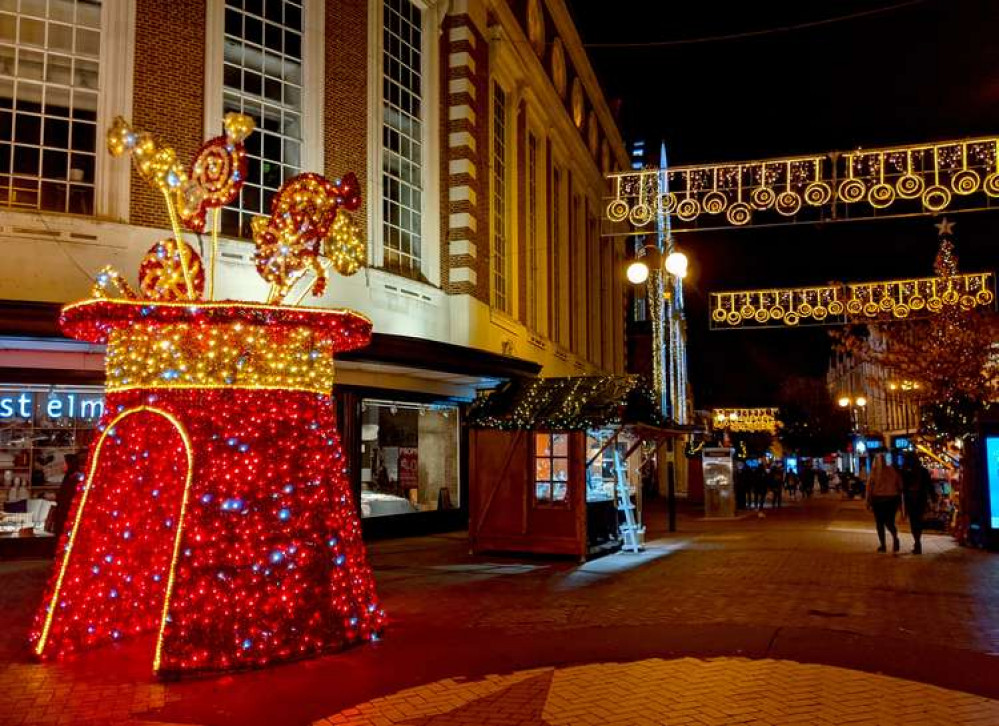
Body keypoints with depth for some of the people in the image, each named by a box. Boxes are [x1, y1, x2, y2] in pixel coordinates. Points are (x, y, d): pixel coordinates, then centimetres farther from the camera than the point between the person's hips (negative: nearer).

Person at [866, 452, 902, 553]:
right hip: (892, 499, 3)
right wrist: (899, 500, 12)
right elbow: (900, 486, 4)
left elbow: (869, 488, -8)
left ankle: (882, 545, 10)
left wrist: (868, 502, 0)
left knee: (880, 523, 9)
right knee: (890, 521, 13)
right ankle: (895, 537, -14)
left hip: (878, 499, -3)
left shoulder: (874, 472, -8)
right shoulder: (893, 470, 0)